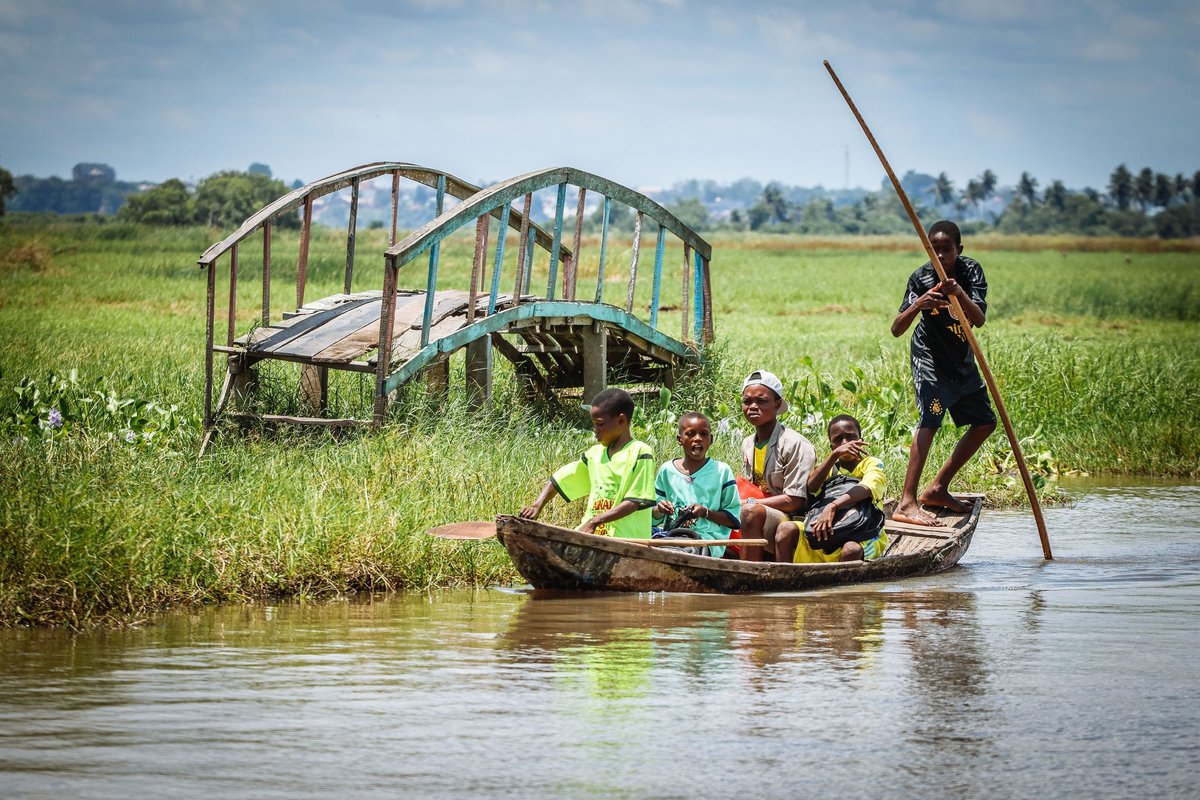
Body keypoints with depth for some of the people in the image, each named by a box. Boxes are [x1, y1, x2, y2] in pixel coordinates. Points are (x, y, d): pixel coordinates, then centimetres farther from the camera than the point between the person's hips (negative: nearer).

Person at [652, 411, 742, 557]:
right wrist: (660, 510, -2)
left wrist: (705, 512, -11)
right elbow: (654, 517, 21)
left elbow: (734, 518, 4)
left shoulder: (721, 471, 5)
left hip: (707, 537, -3)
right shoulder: (667, 470, 14)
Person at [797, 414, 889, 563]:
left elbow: (866, 489, -23)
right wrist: (835, 454, -22)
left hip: (864, 536, -5)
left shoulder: (872, 464, 1)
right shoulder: (830, 468, 14)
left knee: (851, 549, -39)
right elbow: (811, 487, -10)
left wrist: (832, 507, -40)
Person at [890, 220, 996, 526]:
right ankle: (907, 503, -34)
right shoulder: (921, 278, -21)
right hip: (930, 356, -6)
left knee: (985, 422, 10)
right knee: (931, 417, -25)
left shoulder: (970, 271, -13)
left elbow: (980, 320, -25)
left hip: (962, 360, 6)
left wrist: (960, 295, -44)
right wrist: (916, 306, -48)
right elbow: (896, 329, -28)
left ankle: (938, 489, 19)